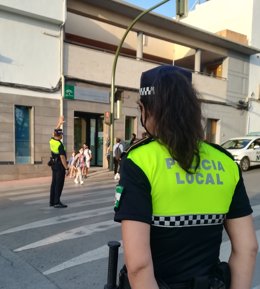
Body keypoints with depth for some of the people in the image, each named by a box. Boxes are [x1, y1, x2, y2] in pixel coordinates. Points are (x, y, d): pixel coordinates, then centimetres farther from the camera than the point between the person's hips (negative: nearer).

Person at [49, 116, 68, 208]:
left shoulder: (51, 141, 2)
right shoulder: (60, 145, -20)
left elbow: (55, 132, 19)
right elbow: (62, 158, -22)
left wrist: (59, 123, 26)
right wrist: (67, 168, -18)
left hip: (54, 165, 9)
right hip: (60, 166, -8)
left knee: (54, 183, 13)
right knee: (59, 184, -5)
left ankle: (52, 201, 18)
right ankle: (57, 202, -5)